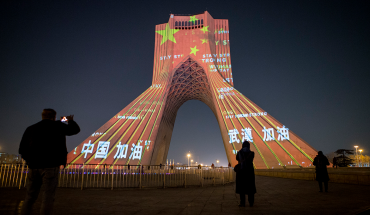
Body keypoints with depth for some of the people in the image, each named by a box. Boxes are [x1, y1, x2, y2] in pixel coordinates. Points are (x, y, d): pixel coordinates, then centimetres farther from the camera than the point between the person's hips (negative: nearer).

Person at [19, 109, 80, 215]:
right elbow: (75, 129, 13)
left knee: (30, 198, 13)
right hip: (50, 166, -4)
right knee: (48, 198, -2)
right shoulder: (57, 126, 2)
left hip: (34, 167, 5)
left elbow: (22, 149, 10)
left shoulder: (31, 128, 13)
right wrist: (70, 121, 32)